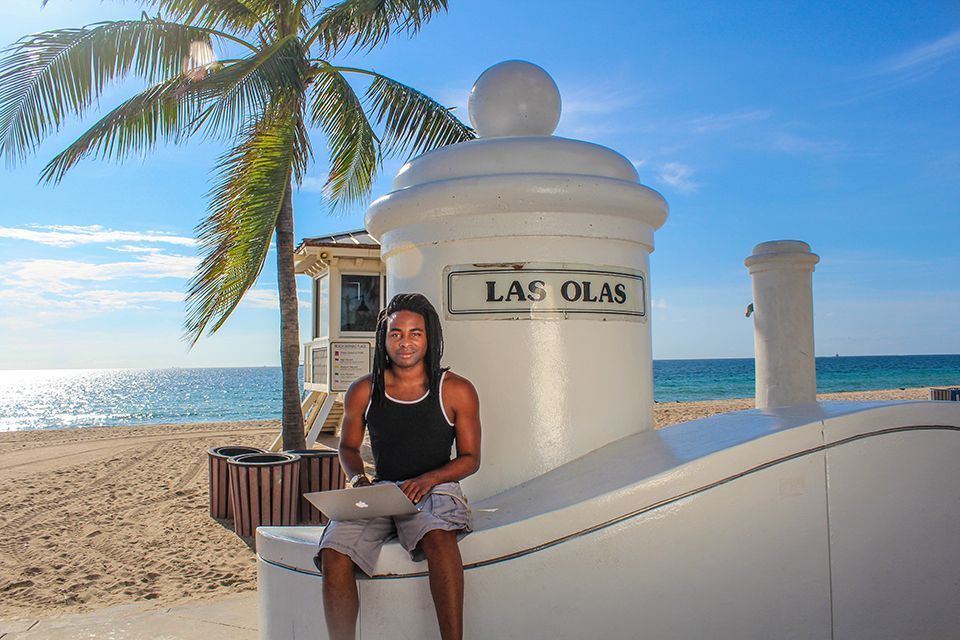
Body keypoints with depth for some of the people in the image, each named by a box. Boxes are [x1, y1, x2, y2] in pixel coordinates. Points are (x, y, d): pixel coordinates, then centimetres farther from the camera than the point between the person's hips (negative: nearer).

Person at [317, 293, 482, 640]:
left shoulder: (456, 391, -1)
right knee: (334, 555, -24)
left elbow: (470, 458, 3)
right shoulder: (363, 392, 5)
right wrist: (357, 477, -4)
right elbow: (348, 447, 19)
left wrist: (428, 479, -15)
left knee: (438, 536, -37)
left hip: (435, 489, -2)